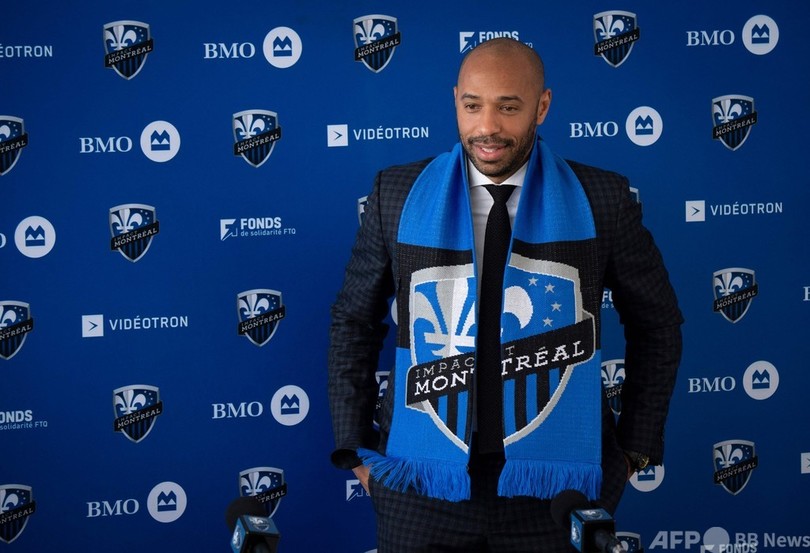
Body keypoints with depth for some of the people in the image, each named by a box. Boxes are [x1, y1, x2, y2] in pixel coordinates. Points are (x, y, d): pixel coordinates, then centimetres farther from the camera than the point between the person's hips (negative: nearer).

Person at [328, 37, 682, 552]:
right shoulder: (398, 195, -1)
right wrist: (356, 448, 5)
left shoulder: (601, 199, -4)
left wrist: (636, 448, 6)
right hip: (424, 487, 1)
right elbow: (354, 323, 8)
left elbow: (656, 322, 8)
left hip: (557, 489, 0)